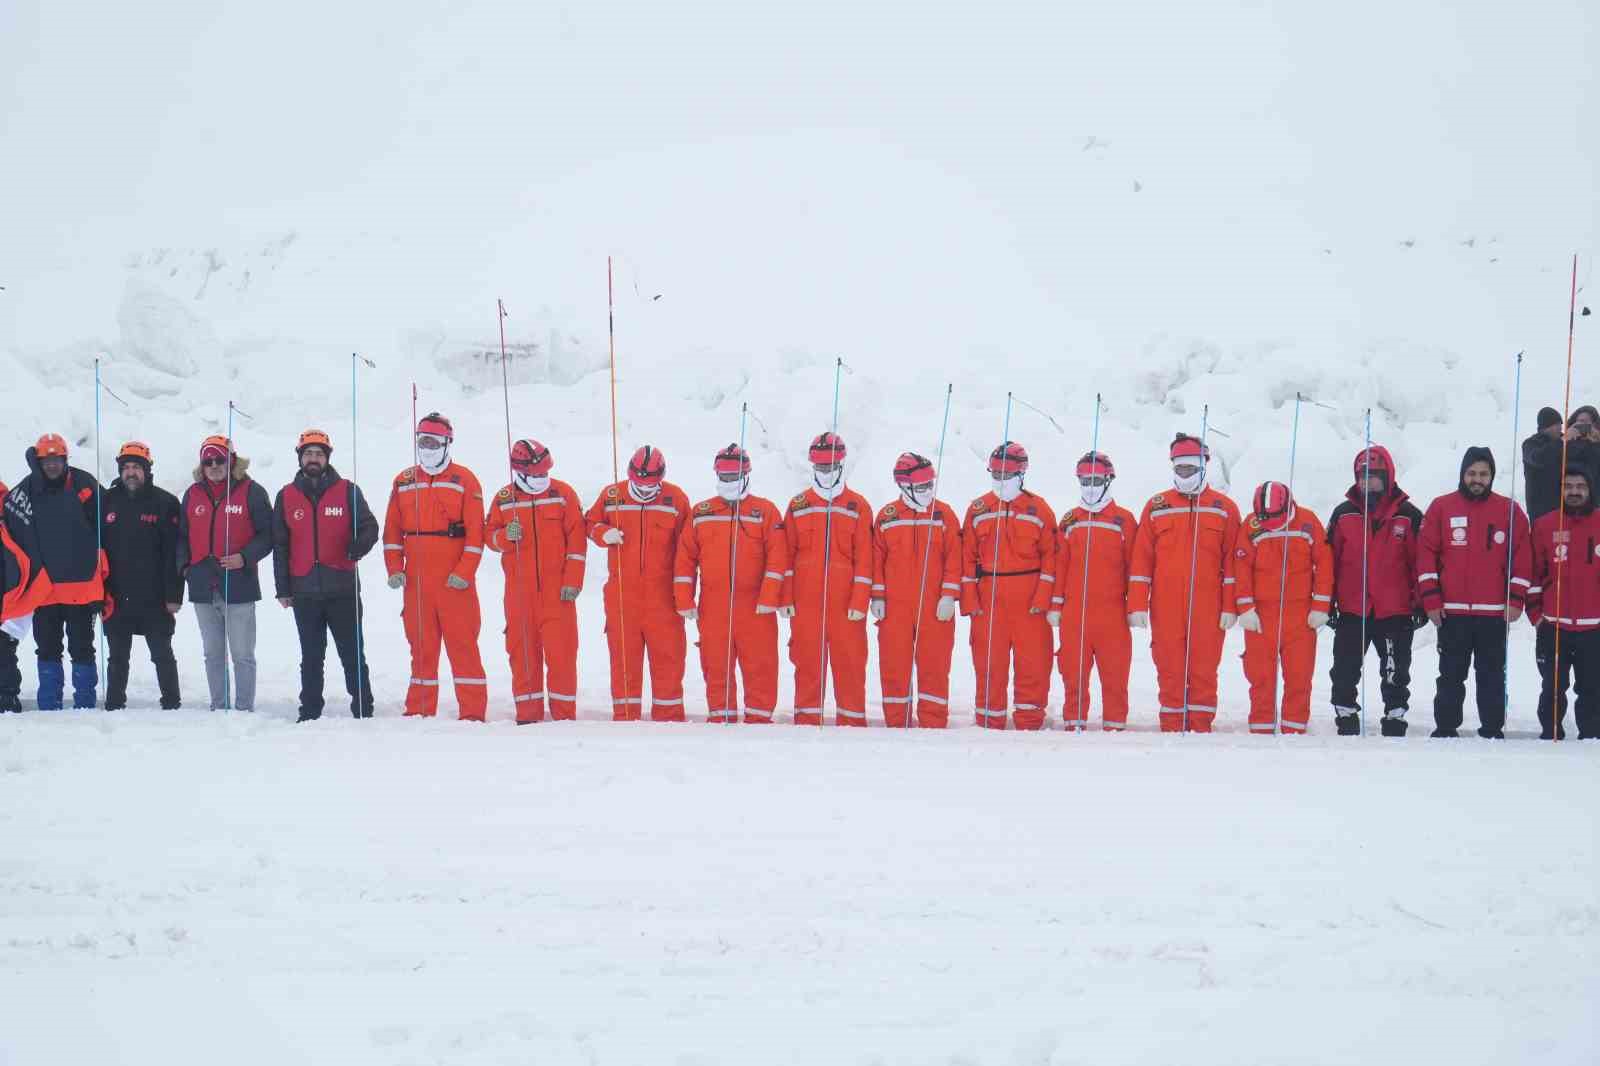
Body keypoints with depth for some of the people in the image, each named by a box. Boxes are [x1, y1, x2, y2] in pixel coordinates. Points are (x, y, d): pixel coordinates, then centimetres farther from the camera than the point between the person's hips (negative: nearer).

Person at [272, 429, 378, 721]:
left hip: (343, 588, -2)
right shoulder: (286, 496, 9)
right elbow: (279, 545, 10)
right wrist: (283, 588, 5)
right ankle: (310, 714, 13)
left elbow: (369, 526, 2)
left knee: (352, 655, 1)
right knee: (311, 658, 8)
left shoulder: (347, 491, 3)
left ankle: (363, 711, 5)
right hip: (304, 591, 2)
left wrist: (359, 546, -21)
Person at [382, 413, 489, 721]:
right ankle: (420, 711, 13)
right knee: (421, 647, 8)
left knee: (463, 645, -5)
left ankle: (473, 712, -3)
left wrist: (464, 572, -12)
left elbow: (475, 531, -4)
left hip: (455, 580, -4)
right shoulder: (403, 482, 14)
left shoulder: (464, 480, 2)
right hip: (415, 581, 4)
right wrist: (394, 568, 0)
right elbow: (392, 530, 12)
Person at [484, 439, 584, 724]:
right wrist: (506, 536, -13)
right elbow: (489, 534, 10)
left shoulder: (563, 494, 1)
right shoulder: (504, 499, 6)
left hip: (557, 590, -2)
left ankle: (564, 713, 1)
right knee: (522, 650, 3)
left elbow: (576, 540, 0)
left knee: (561, 651, -5)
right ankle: (528, 714, 9)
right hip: (519, 591, 2)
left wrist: (573, 582, -6)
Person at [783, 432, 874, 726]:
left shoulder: (858, 506, 5)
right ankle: (807, 720, 10)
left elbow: (864, 558, 1)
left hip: (845, 602, -1)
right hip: (805, 602, 1)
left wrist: (860, 601, -6)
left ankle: (852, 722, 6)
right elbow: (787, 555, 9)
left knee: (850, 662, -1)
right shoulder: (798, 506, 10)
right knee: (807, 661, 4)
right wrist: (786, 599, 2)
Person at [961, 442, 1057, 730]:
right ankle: (990, 724, 10)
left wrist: (1043, 597, -8)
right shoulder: (978, 510, 10)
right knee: (989, 665, 3)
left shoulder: (1039, 509, 5)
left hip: (1030, 602, -1)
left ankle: (1030, 724, 5)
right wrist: (969, 600, 0)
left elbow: (1050, 555, 2)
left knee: (1033, 663, -2)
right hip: (988, 601, 1)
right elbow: (968, 557, 8)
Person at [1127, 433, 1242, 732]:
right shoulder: (1156, 507, 11)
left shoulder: (1225, 508, 8)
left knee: (1204, 671, -1)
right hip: (1166, 607, 1)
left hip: (1208, 607, -1)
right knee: (1169, 670, 2)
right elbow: (1141, 559, 7)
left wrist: (1230, 607, -2)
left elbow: (1232, 561, 6)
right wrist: (1137, 605, 0)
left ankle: (1201, 729, 4)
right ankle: (1171, 729, 6)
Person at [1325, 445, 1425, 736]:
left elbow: (1420, 562, 1)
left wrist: (1420, 604, -2)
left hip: (1395, 612, -1)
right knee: (1345, 672, 4)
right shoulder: (1343, 514, 4)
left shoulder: (1409, 515, 0)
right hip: (1351, 612, 1)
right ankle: (1346, 721, 15)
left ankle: (1395, 721, 16)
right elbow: (1330, 560, 7)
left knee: (1395, 675, 6)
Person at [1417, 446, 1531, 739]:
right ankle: (1445, 730, 11)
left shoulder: (1510, 511, 5)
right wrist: (1431, 600, -5)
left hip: (1495, 612, 0)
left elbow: (1522, 558, 5)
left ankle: (1493, 731, 12)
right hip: (1452, 612, 0)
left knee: (1492, 676, 6)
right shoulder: (1441, 507, 4)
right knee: (1451, 675, 5)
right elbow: (1426, 553, 1)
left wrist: (1516, 600, -3)